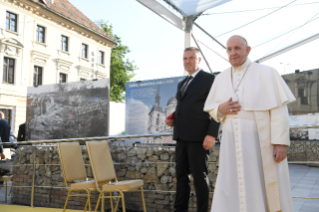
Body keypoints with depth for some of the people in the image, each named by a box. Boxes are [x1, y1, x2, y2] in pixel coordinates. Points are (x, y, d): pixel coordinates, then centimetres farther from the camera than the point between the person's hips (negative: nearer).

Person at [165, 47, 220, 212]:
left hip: (198, 136, -7)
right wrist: (173, 119, 7)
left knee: (199, 176, -1)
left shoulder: (209, 79, -2)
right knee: (181, 175, 10)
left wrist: (212, 134, -17)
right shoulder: (181, 84, 21)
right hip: (181, 136, 7)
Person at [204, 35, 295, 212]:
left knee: (267, 191, 4)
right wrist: (221, 109, -7)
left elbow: (279, 110, -7)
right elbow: (210, 109, 16)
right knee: (231, 192, 4)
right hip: (232, 144, 4)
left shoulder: (266, 73, -3)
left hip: (262, 143, -3)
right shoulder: (221, 78, 10)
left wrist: (281, 142, -14)